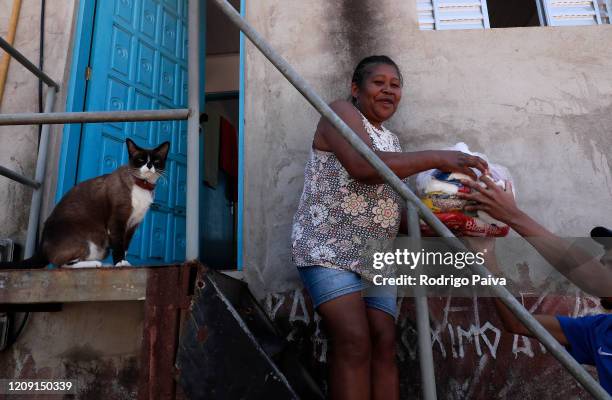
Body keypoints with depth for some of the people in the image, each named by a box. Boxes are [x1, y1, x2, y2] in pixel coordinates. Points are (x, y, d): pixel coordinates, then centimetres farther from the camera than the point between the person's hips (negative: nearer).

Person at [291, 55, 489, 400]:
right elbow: (364, 167, -22)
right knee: (355, 342, -16)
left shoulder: (392, 141, 21)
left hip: (375, 254, 7)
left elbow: (391, 201, 16)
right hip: (329, 247, -7)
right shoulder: (342, 112, -2)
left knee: (385, 344, -2)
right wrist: (437, 158, -20)